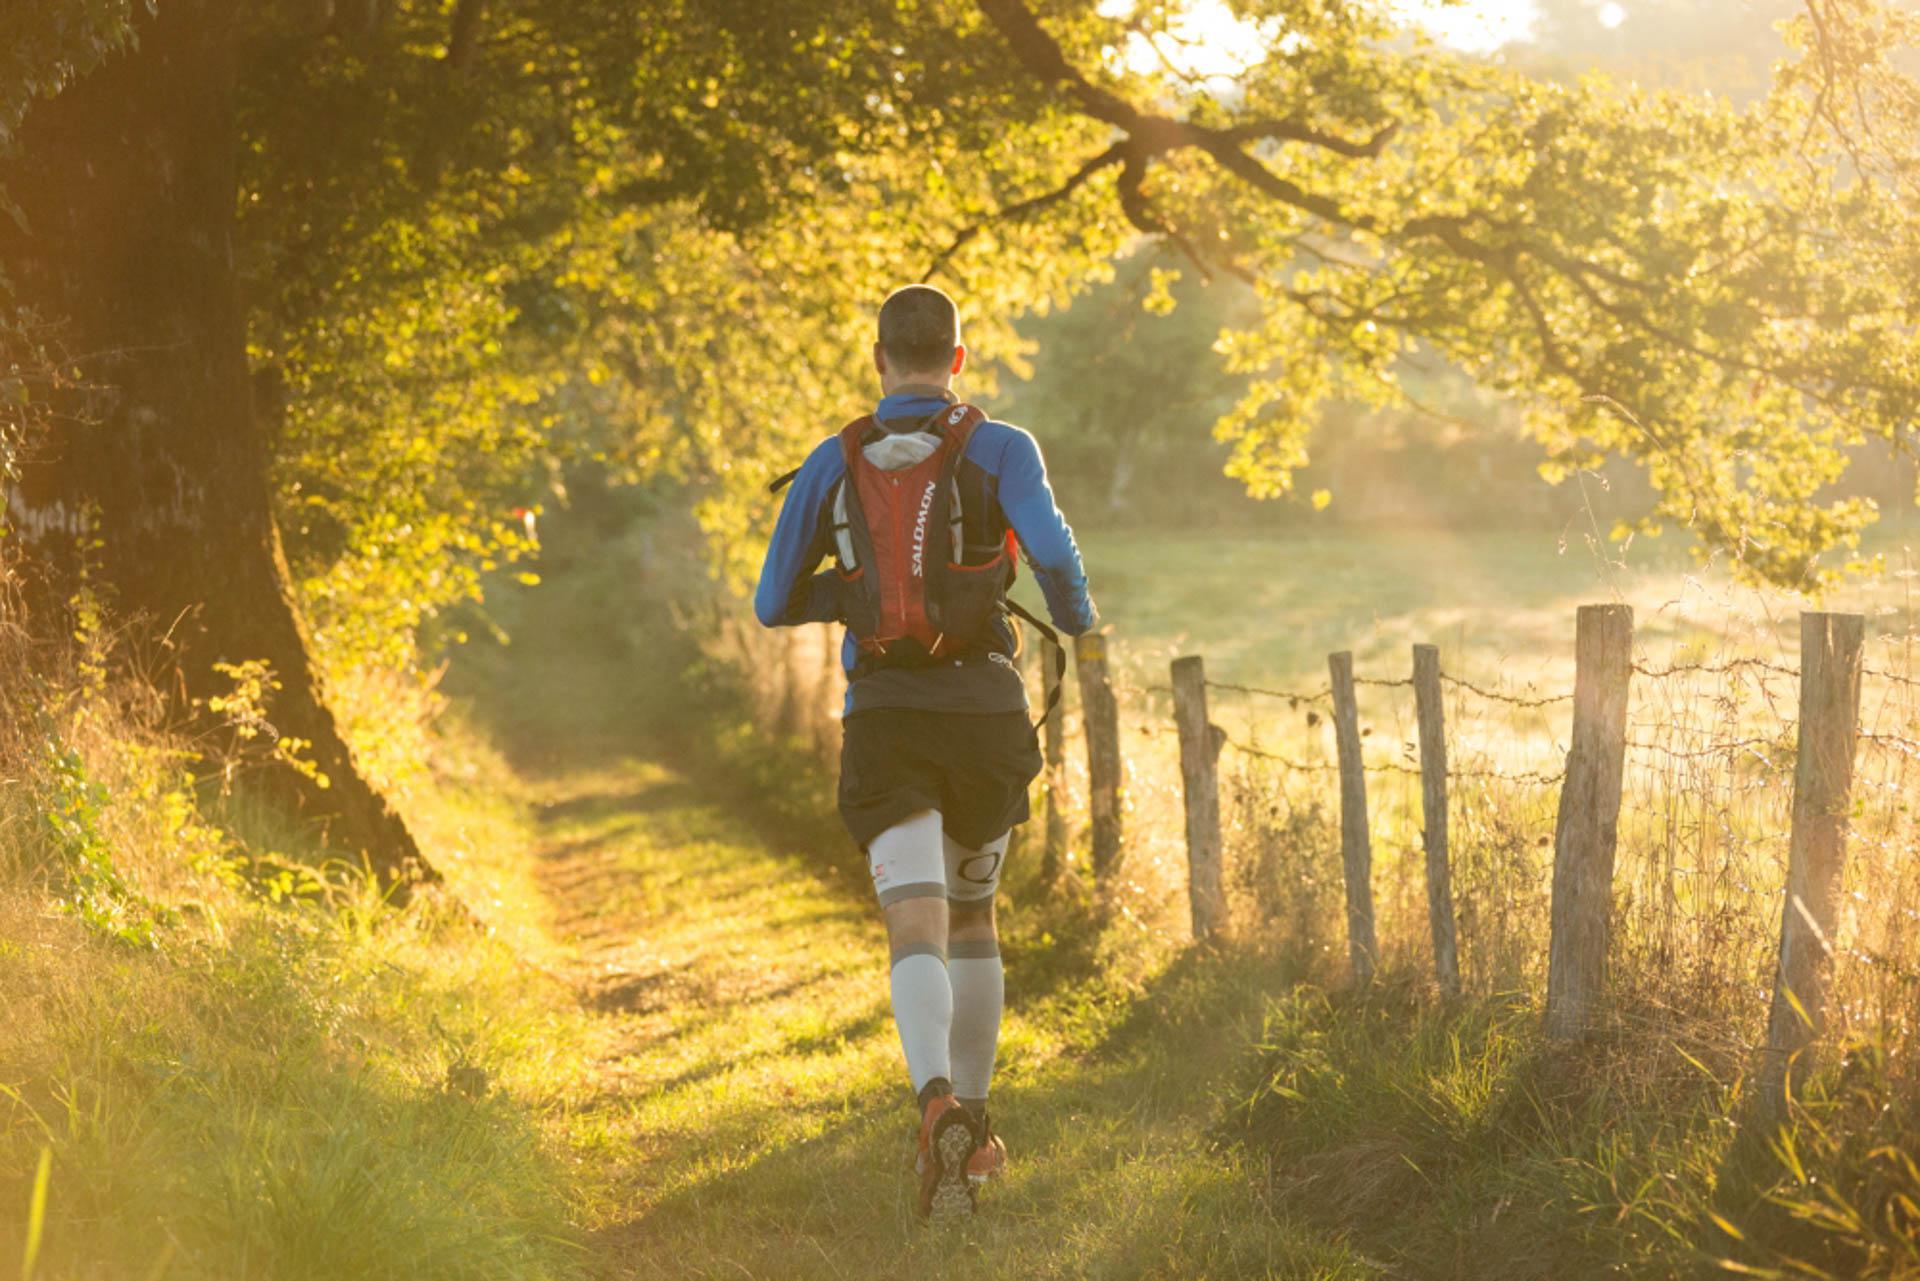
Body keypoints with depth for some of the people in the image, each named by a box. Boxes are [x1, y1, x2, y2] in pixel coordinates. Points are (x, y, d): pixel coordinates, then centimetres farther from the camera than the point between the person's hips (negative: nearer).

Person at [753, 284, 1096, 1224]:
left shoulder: (831, 465, 8)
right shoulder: (1000, 450, 0)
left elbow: (773, 602, 11)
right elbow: (1050, 550, -17)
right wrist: (1077, 619, 5)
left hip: (881, 716, 0)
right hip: (984, 711, 0)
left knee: (917, 929, -11)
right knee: (972, 912, 21)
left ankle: (939, 1104, -38)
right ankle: (973, 1126, 26)